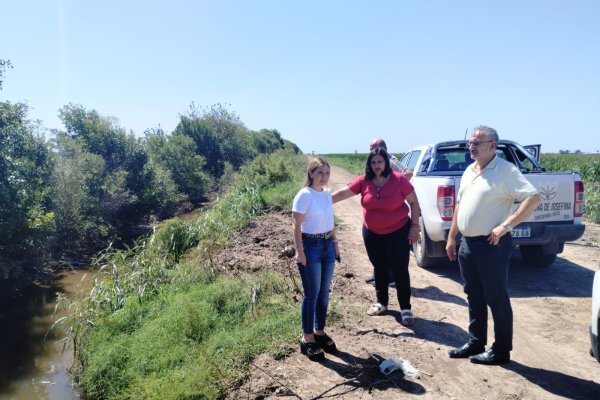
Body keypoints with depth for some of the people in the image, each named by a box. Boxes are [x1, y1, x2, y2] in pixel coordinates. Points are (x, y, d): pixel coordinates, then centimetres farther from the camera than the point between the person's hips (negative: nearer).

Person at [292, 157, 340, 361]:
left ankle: (319, 332, 31)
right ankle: (307, 339, 15)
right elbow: (296, 225, -15)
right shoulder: (304, 195, -16)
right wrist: (299, 251, -18)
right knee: (311, 294, 1)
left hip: (327, 245, 7)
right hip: (311, 246, -7)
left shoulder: (328, 193, 6)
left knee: (324, 293, 15)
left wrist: (335, 242, 16)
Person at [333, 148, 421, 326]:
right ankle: (381, 302, 33)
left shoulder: (399, 180, -15)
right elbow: (342, 193, -6)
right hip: (372, 234, 3)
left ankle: (405, 308, 13)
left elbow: (414, 202, -7)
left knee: (400, 270, 1)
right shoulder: (364, 181, -8)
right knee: (379, 268, 16)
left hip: (398, 232, -3)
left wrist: (414, 226, -11)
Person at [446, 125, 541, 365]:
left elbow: (533, 198, -20)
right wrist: (451, 237, 16)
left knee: (496, 299, 4)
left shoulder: (505, 171, -12)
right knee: (474, 297, 17)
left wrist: (505, 225, -23)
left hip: (491, 245, -8)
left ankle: (501, 351, 18)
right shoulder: (469, 171, 12)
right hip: (467, 244, 8)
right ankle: (475, 343, 30)